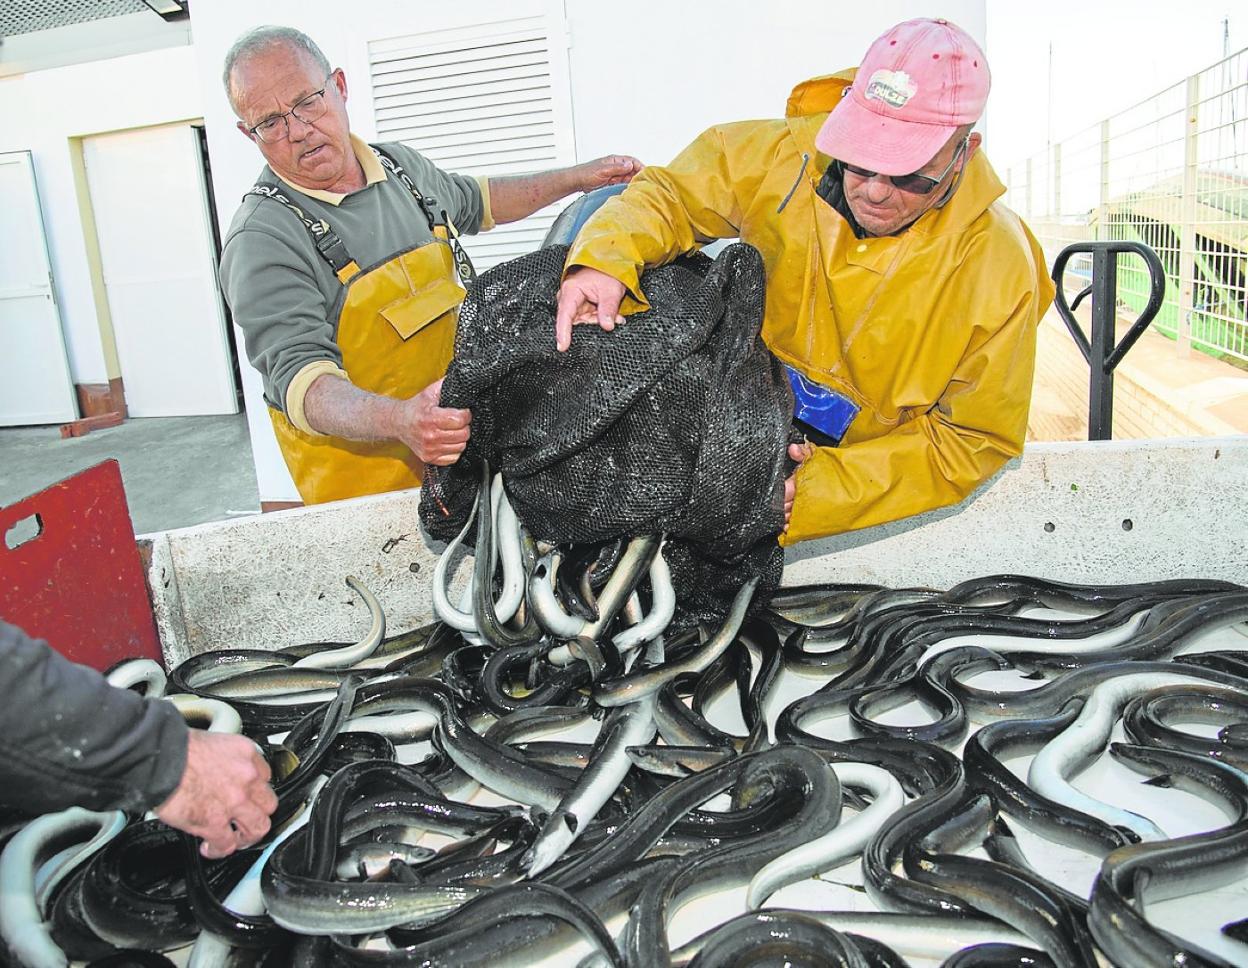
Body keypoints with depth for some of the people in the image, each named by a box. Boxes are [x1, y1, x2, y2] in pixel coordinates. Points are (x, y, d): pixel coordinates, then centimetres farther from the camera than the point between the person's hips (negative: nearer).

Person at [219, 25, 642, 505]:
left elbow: (472, 202, 27)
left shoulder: (401, 164, 5)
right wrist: (399, 420, -46)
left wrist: (576, 178, 23)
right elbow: (301, 377, -27)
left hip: (463, 431, 6)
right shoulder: (262, 240, -18)